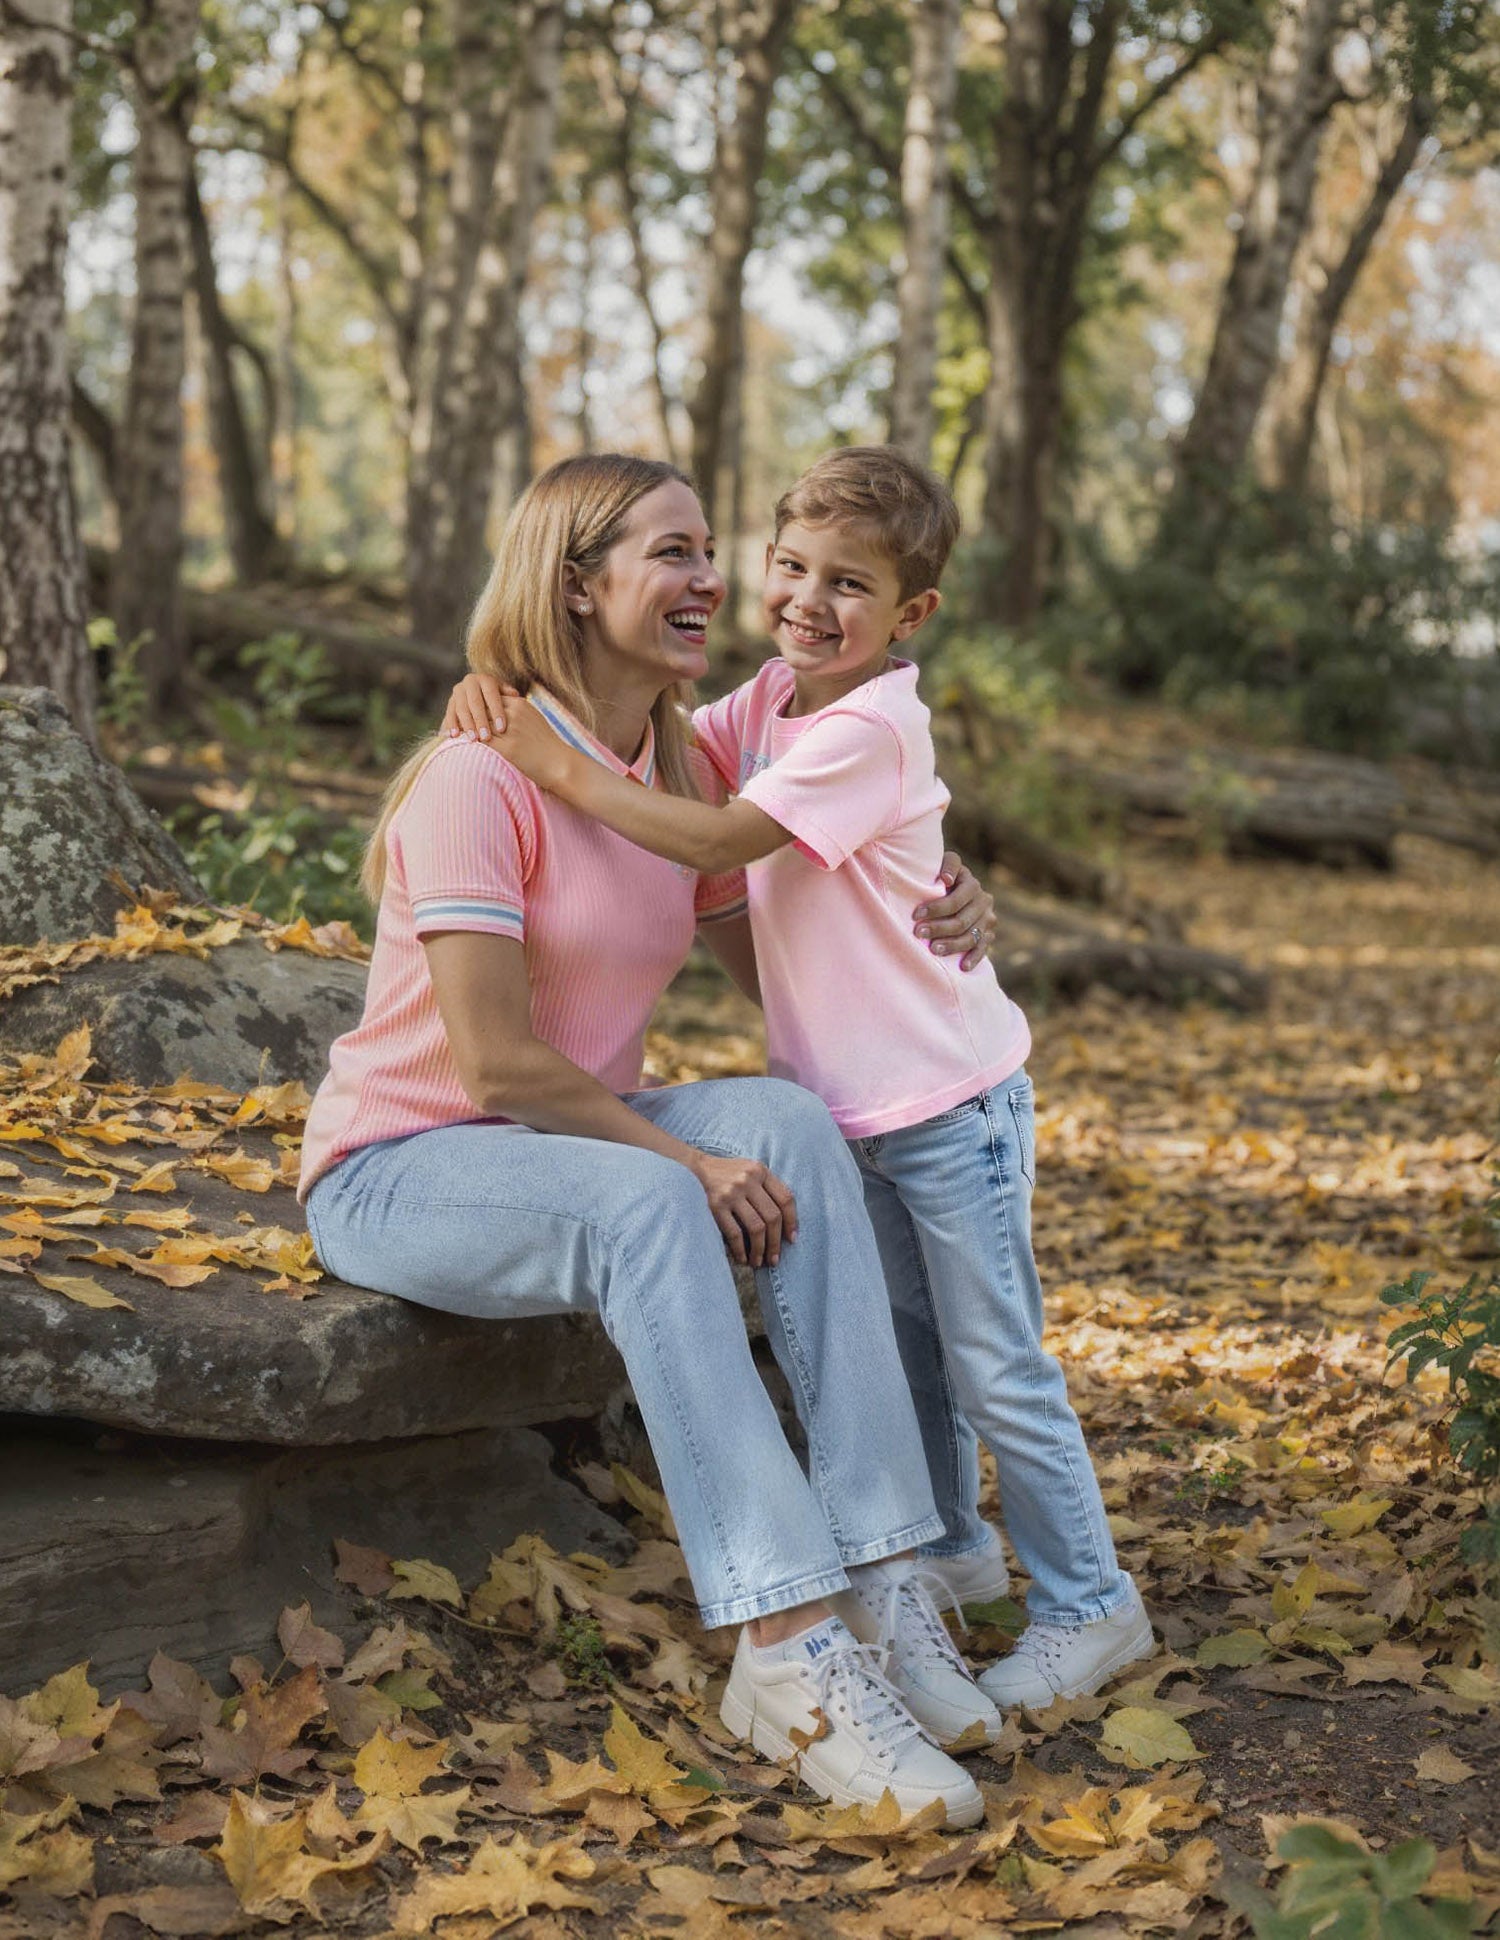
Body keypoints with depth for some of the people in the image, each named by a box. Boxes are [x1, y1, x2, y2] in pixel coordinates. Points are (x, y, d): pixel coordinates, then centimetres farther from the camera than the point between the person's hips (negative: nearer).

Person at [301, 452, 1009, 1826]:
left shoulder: (682, 777, 6)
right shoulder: (481, 775, -19)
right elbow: (494, 1060, -23)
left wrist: (927, 919, -8)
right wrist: (685, 1158, -22)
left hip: (578, 1144, 7)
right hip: (396, 1170, -7)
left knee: (790, 1121, -22)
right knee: (647, 1208, -37)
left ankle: (873, 1577, -27)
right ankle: (788, 1650, -40)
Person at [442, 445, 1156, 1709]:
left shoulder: (873, 728, -24)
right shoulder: (777, 694, 3)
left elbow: (720, 840, -29)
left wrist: (560, 768, -28)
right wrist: (516, 701, -14)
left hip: (948, 1096, -9)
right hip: (852, 1096, 9)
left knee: (995, 1368, 1)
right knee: (899, 1344, 22)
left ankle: (1090, 1605, 14)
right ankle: (945, 1546, 41)